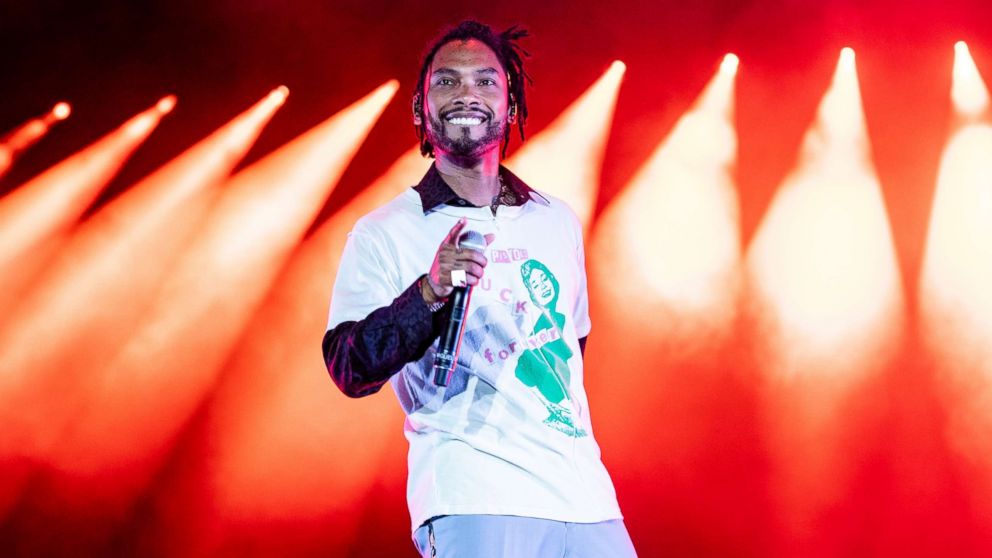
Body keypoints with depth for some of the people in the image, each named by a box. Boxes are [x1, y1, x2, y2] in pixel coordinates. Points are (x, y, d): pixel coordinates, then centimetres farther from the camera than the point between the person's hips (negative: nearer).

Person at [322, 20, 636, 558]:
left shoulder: (559, 221, 14)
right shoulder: (383, 234, 0)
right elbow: (347, 368, -10)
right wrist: (430, 292, -25)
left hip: (584, 496, 5)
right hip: (474, 502, -4)